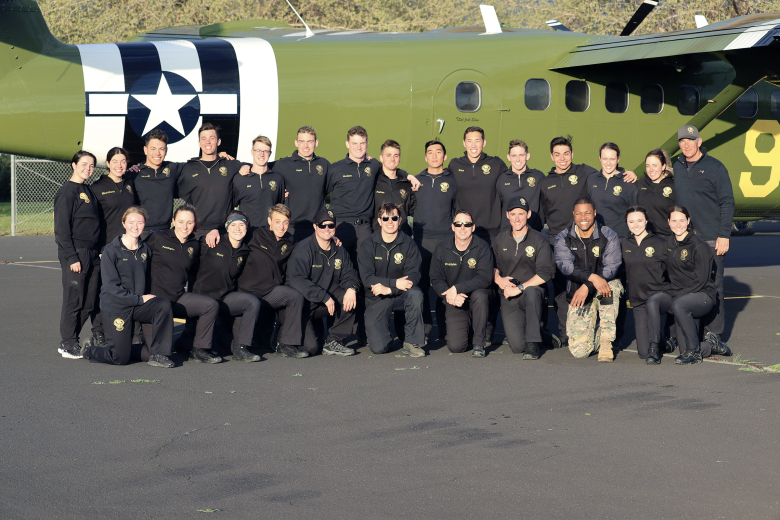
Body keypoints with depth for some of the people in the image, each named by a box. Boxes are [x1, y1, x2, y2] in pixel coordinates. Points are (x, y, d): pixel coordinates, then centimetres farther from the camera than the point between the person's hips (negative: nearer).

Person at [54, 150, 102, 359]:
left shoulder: (88, 191, 16)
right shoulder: (67, 192, -8)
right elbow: (62, 228, -13)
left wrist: (100, 251, 13)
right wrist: (71, 257, -17)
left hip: (93, 254, 7)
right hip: (76, 254, -7)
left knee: (92, 299, 7)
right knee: (74, 300, -3)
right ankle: (68, 344, 4)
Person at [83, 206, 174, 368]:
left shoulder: (145, 249, 6)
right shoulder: (111, 251, -11)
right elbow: (111, 287, -15)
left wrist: (147, 297, 1)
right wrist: (139, 299, -19)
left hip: (139, 305, 5)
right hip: (115, 307, -5)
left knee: (164, 305, -27)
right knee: (120, 358, -6)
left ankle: (157, 354, -16)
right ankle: (88, 349, 25)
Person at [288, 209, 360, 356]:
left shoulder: (339, 251, 8)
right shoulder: (303, 249, -13)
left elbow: (349, 273, 6)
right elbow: (297, 281, -23)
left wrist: (351, 288, -20)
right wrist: (325, 297, -29)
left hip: (329, 300, 6)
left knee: (350, 296, -21)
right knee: (310, 347, -24)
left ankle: (334, 342, -9)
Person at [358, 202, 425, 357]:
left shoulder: (408, 243, -2)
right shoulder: (369, 244, -4)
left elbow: (414, 275, -11)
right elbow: (367, 278, -13)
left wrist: (388, 289, -25)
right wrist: (395, 283, -26)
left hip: (401, 296, 1)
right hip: (376, 299, -1)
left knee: (415, 293, -35)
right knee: (378, 348, -15)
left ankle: (412, 342, -17)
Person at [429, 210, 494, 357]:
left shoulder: (482, 247, -9)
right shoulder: (442, 249, -1)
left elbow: (485, 279, -19)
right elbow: (436, 279, 1)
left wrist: (456, 288, -26)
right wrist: (449, 295, -19)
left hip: (476, 298, -1)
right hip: (454, 302, 1)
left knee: (479, 295, -39)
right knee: (455, 346, -16)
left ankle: (478, 343, -21)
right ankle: (467, 330, 24)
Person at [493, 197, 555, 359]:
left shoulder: (538, 240, -2)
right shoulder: (501, 239, 10)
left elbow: (545, 273, -11)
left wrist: (520, 288, -18)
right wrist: (498, 279, -3)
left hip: (534, 293, -3)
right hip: (509, 298, 3)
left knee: (531, 291, -42)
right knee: (517, 347, -13)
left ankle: (533, 344, -30)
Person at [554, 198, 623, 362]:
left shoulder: (609, 236, -5)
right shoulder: (563, 238, -2)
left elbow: (611, 268, -15)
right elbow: (565, 265, -18)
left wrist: (587, 286, -27)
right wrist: (592, 277, -34)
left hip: (603, 293, 0)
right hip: (577, 294, 0)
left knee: (612, 285, -39)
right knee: (579, 351, -14)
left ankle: (605, 342, -23)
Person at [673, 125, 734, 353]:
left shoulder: (715, 167, -3)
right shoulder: (677, 168, 13)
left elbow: (727, 203, -5)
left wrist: (724, 235, -11)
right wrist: (675, 230, 11)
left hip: (711, 239, -5)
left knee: (713, 286, -3)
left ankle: (713, 333, 3)